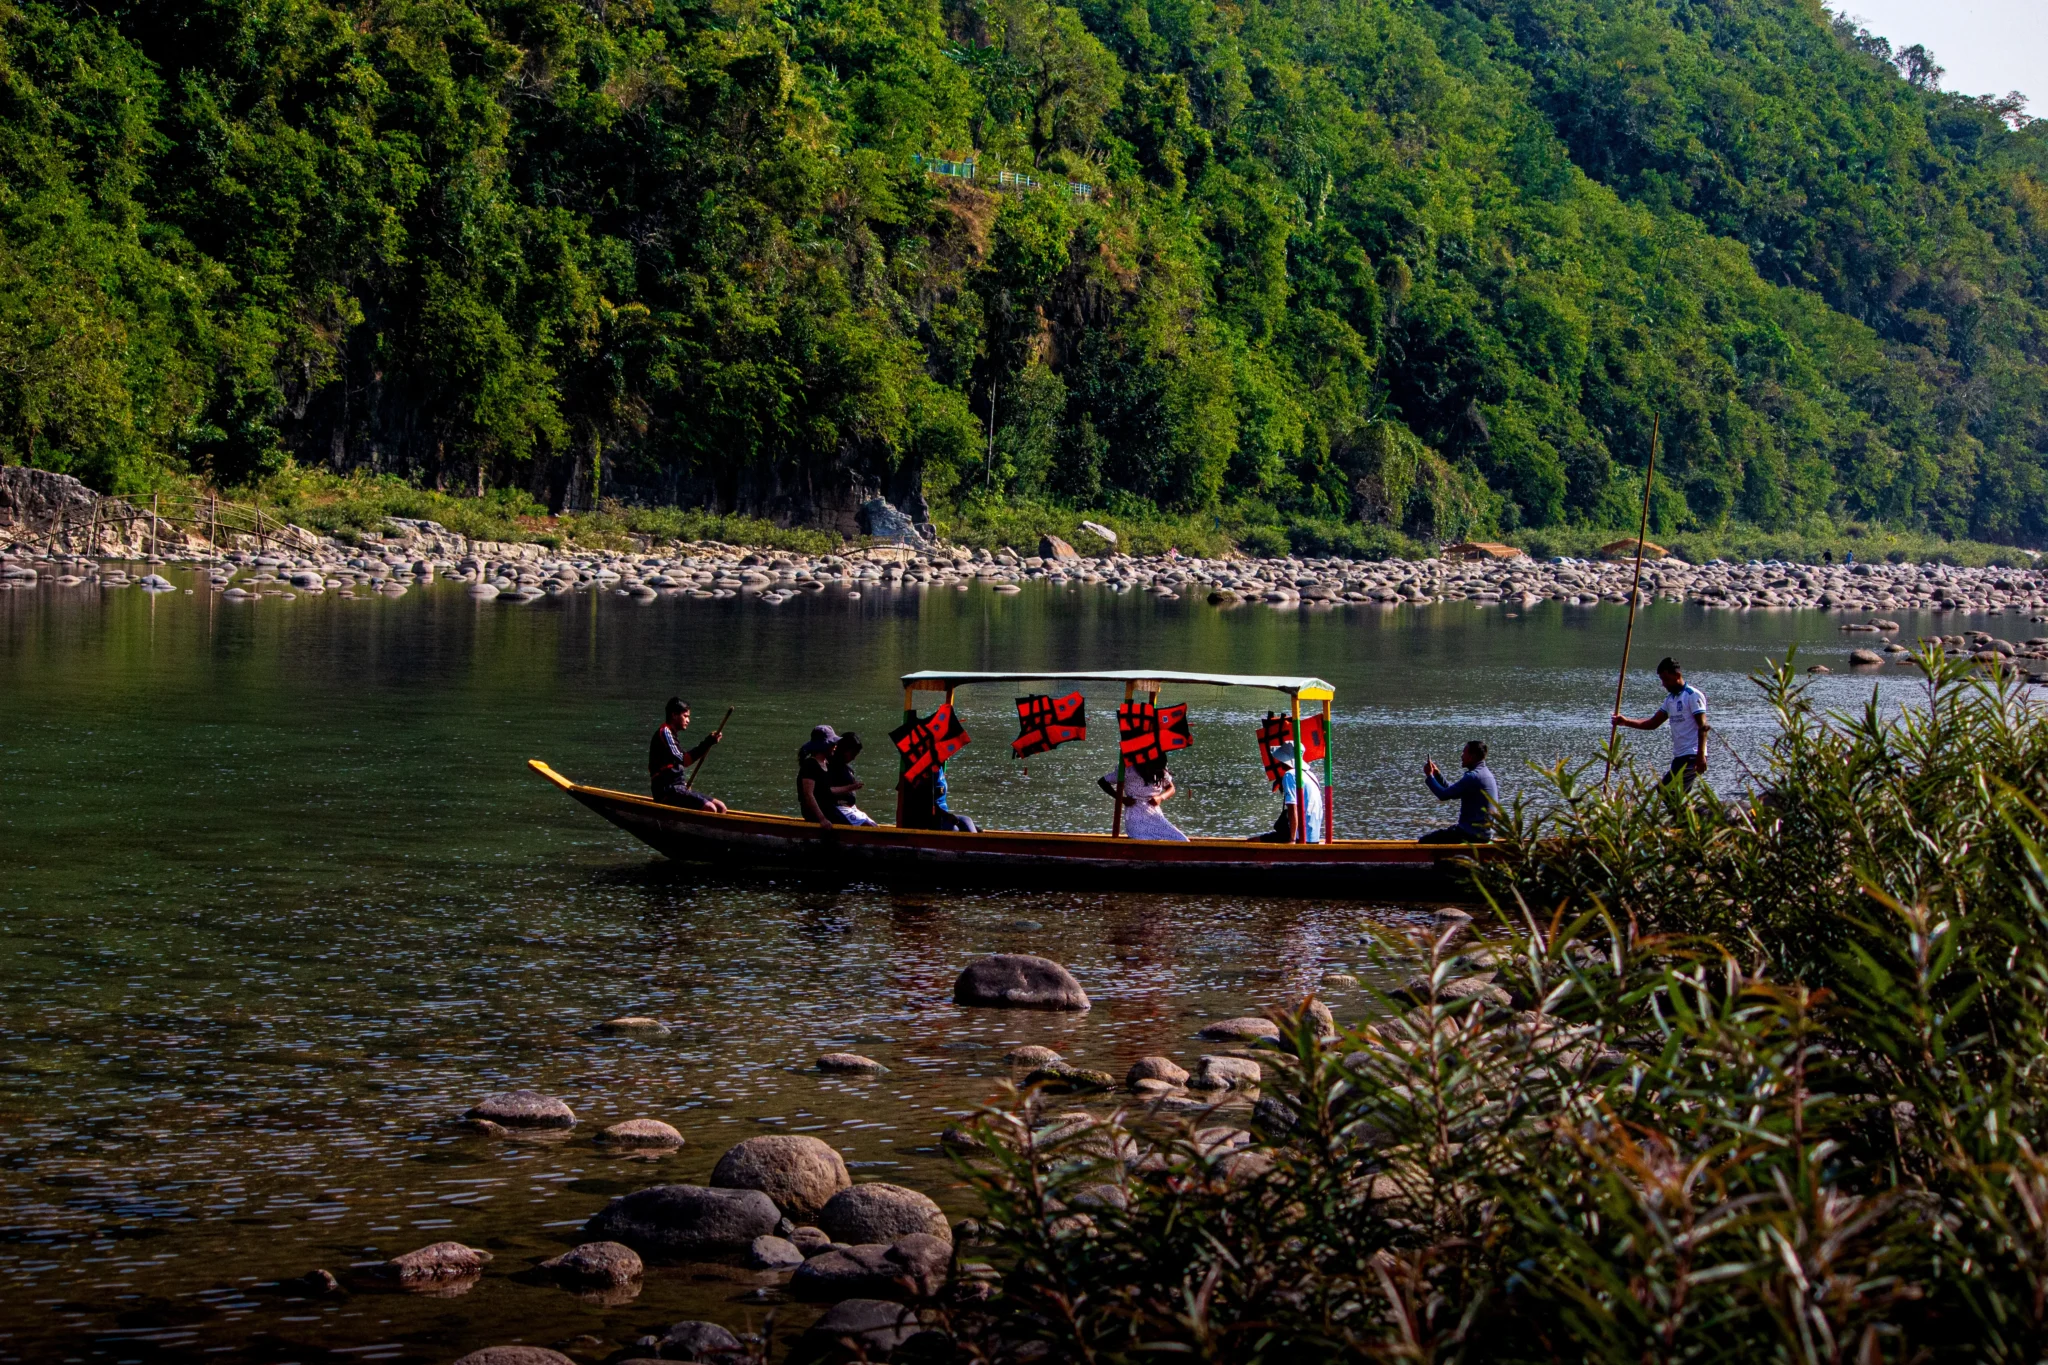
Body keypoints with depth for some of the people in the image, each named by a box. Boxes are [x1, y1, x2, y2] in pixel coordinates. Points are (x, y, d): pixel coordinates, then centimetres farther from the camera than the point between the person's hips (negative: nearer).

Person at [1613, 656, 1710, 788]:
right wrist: (1626, 722, 3)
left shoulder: (1693, 696, -8)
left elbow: (1703, 727, -14)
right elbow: (1653, 723, 15)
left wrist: (1701, 756, -22)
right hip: (1679, 757, 9)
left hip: (1692, 757, -9)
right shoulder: (1670, 699, 18)